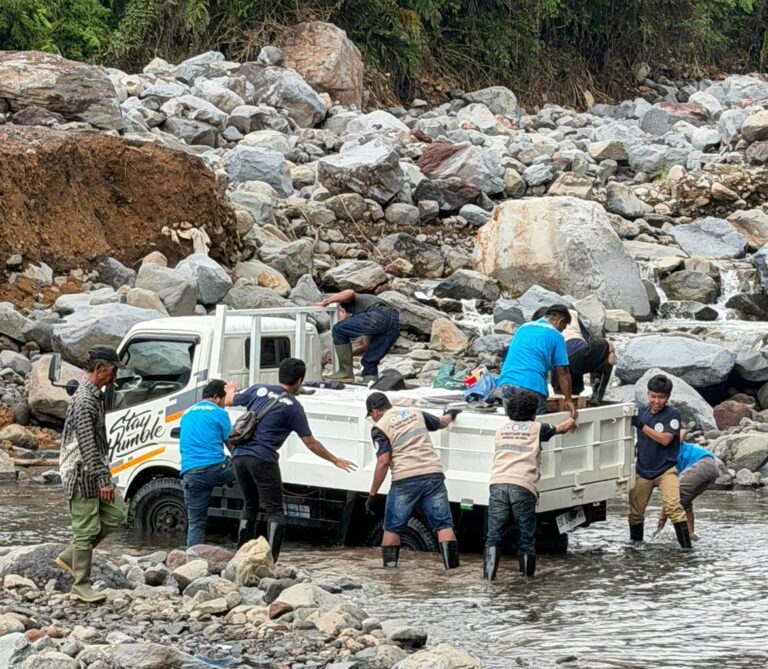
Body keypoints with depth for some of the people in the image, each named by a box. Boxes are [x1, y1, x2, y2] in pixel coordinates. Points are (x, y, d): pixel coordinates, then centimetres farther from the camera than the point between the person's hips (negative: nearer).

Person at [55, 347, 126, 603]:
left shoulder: (95, 396, 13)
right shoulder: (84, 400, -19)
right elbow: (87, 445, -24)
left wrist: (104, 476, 23)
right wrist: (103, 480, -24)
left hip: (93, 472, 10)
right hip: (82, 474, -10)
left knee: (115, 513, 9)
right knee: (87, 528, -5)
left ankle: (70, 556, 15)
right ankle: (81, 586, 3)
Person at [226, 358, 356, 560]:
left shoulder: (259, 390, 9)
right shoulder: (293, 407, -1)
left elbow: (229, 401, 22)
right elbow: (311, 443, 3)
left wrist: (230, 391, 46)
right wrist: (335, 461, 14)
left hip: (239, 455, 6)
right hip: (262, 459, -5)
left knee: (250, 505, 21)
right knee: (275, 510, 3)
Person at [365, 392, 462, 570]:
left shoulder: (380, 427, 2)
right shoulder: (415, 413, 18)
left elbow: (383, 462, -8)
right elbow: (441, 423, 35)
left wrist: (372, 494, -3)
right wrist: (449, 415, 60)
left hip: (405, 480, -4)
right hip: (433, 474, 4)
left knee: (392, 528, 12)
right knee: (444, 525, 1)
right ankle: (452, 566, -11)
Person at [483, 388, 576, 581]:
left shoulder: (501, 430, 24)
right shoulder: (536, 428, 16)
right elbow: (563, 427, 33)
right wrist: (571, 421, 57)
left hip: (498, 483, 2)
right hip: (523, 487, -2)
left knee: (494, 534, 1)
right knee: (525, 536, 8)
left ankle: (489, 573, -12)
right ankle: (527, 574, 13)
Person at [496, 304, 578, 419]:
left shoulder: (523, 327, 23)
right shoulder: (555, 335, 5)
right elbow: (562, 372, 3)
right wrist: (568, 400, 9)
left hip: (505, 383, 6)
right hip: (531, 387, -6)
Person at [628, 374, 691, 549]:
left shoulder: (673, 414, -8)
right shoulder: (642, 411, 7)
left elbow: (665, 439, -20)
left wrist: (641, 425, -23)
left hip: (666, 469, -5)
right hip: (643, 469, 5)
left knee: (673, 507, -21)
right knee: (635, 511, 11)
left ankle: (686, 546, -20)